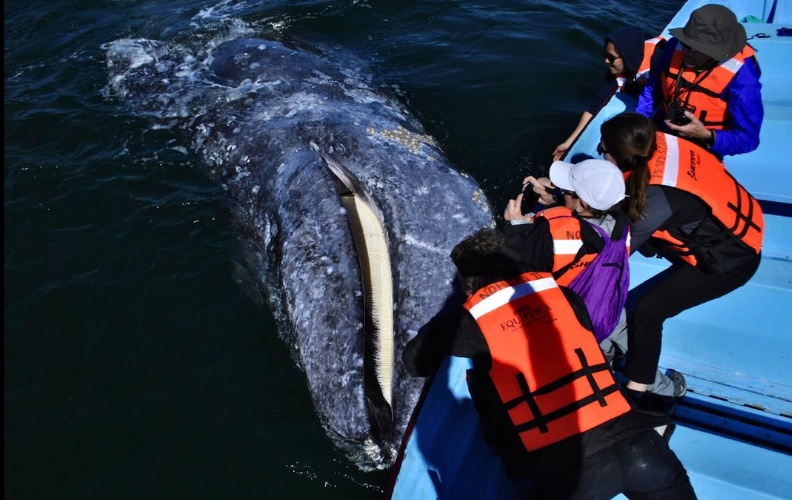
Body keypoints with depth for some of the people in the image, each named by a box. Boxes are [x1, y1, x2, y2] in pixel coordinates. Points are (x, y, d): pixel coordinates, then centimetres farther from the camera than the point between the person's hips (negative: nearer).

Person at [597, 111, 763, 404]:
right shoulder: (659, 143, -18)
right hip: (737, 224, 8)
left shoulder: (660, 196, -36)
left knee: (647, 310, -9)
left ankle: (635, 391, 3)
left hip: (729, 260, -8)